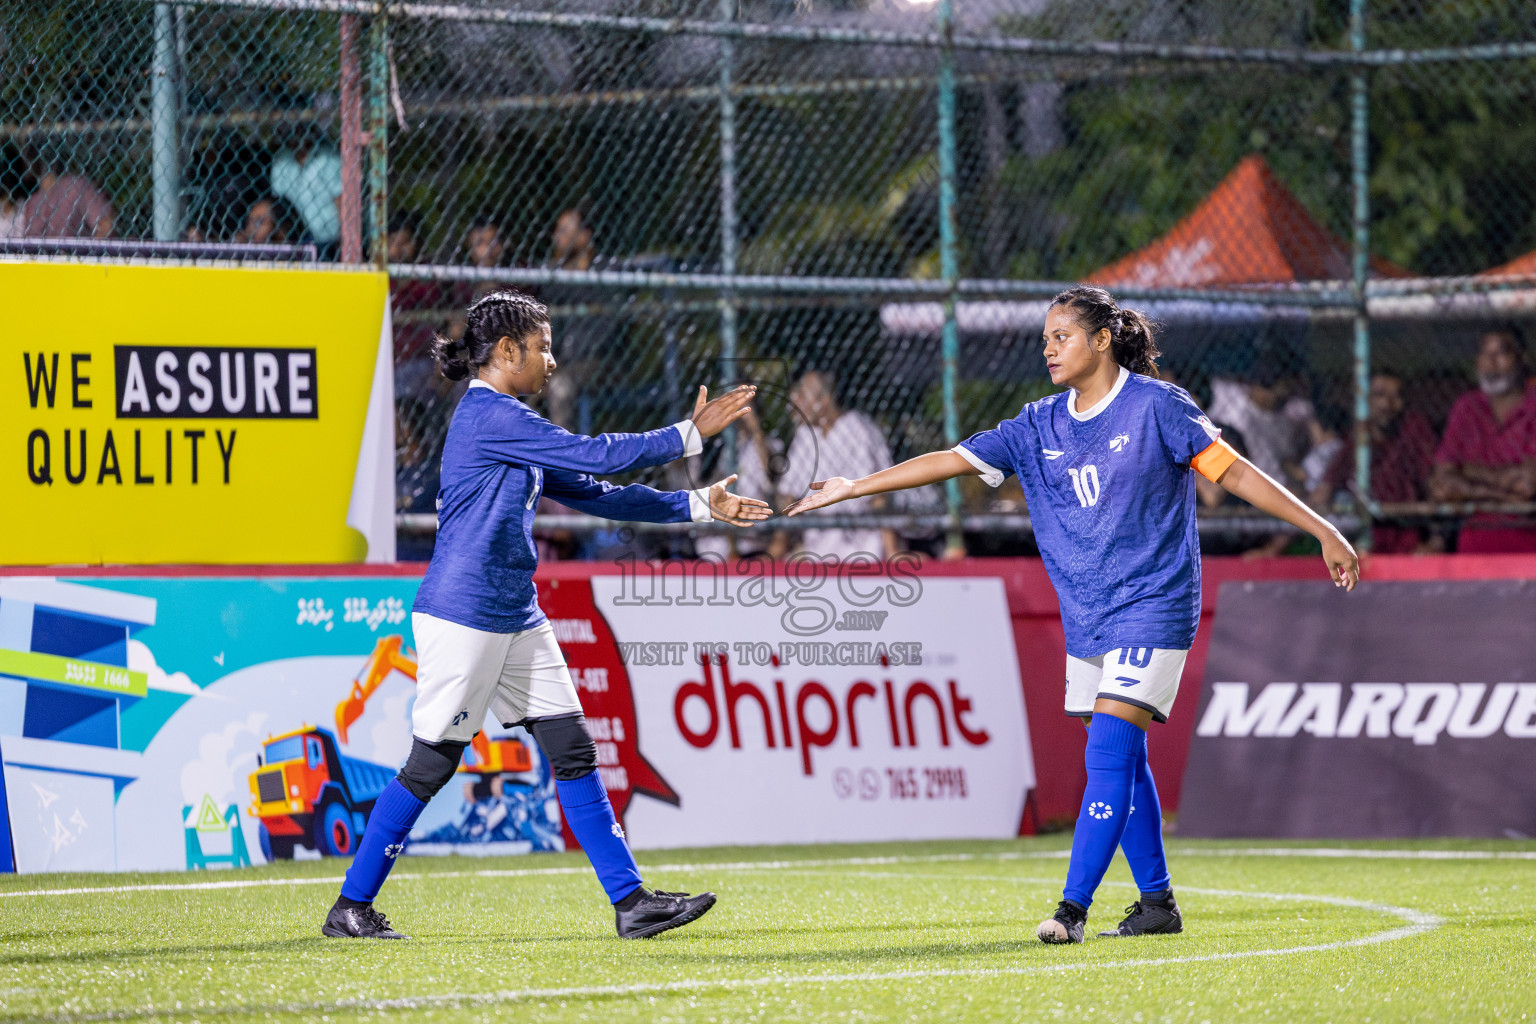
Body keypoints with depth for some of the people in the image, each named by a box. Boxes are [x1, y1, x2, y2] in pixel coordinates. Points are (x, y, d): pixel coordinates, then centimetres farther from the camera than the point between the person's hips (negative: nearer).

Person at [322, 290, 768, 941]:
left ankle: (629, 901, 4)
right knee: (431, 763, -3)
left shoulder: (507, 424, 17)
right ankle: (350, 909, 7)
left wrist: (697, 506, 16)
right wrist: (690, 435, -8)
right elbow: (596, 455, -16)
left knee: (572, 750, 4)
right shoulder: (490, 415, -14)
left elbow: (591, 493, 19)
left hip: (517, 619, 10)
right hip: (462, 615, -10)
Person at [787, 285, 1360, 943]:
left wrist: (1322, 530, -7)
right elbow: (951, 461, 8)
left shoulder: (1156, 406, -7)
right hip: (1086, 617, 6)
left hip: (1152, 608, -6)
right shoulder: (1040, 427, 8)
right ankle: (1157, 902, 19)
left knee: (1108, 753, -15)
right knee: (1121, 764, 9)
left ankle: (1073, 907, -18)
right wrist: (853, 488, 4)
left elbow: (1234, 473, -5)